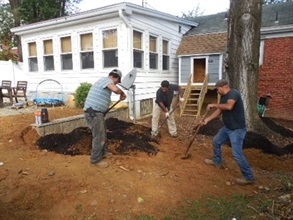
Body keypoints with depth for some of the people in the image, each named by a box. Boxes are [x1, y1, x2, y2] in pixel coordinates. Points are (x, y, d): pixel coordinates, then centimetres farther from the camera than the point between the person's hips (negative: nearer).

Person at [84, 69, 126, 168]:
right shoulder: (107, 80, -13)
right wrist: (122, 93, -14)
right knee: (99, 136, -2)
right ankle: (96, 159, 11)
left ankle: (103, 152, 39)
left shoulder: (104, 81, 19)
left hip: (97, 112, 10)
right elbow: (115, 89, -34)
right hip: (93, 112, -10)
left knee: (103, 134, 22)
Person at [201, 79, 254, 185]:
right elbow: (219, 111, 12)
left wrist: (214, 105, -26)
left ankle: (248, 177, 7)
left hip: (237, 129, -10)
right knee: (216, 141, 21)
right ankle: (217, 161, 42)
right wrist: (207, 119, 3)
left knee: (237, 154, -9)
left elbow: (229, 106, -38)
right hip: (227, 127, 10)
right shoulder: (223, 97, 9)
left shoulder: (233, 93, -21)